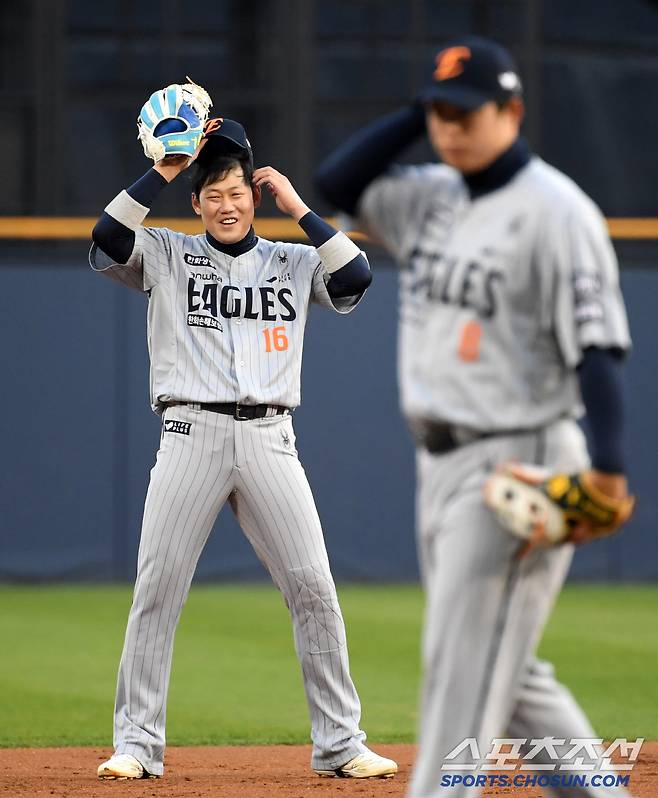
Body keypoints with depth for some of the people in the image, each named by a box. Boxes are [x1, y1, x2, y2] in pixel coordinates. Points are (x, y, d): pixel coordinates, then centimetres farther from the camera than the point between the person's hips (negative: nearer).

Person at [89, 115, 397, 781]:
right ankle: (136, 744, 0)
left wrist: (298, 207, 1)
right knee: (156, 589, -6)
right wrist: (165, 169, -6)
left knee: (313, 588, -4)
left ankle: (340, 743, 2)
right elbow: (108, 239, -7)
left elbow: (355, 279, -2)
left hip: (269, 440, 1)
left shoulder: (293, 263, 15)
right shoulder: (166, 256, 11)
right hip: (191, 433, -1)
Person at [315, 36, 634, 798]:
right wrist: (421, 108, 2)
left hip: (515, 465, -8)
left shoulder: (555, 210, -13)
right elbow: (335, 182, 8)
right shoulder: (430, 197, 11)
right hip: (439, 462, 8)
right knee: (504, 670, 13)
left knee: (464, 667, -9)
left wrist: (607, 465, -29)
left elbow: (597, 344, -18)